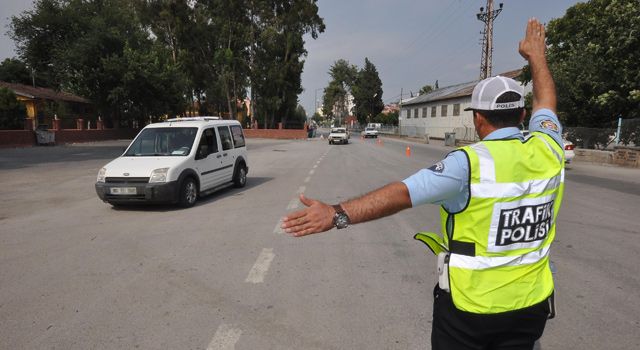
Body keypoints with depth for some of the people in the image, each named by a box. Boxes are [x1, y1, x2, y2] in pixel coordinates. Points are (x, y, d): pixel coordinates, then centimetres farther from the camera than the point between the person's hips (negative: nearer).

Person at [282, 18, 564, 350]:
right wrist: (537, 56, 31)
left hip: (469, 305, -5)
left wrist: (337, 214, -38)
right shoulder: (547, 149, -4)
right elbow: (546, 104, 17)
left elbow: (402, 193, -33)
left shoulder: (470, 162, -22)